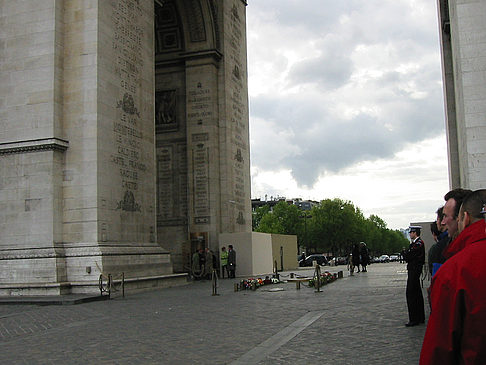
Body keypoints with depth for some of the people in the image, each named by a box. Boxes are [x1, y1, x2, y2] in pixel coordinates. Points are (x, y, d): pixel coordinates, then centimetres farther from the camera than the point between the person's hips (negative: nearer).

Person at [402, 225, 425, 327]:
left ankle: (414, 319, -6)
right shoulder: (416, 243, 16)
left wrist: (404, 252, -1)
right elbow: (408, 257, 17)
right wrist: (407, 253, -2)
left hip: (414, 272, -11)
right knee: (417, 294, 15)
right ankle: (420, 318, 22)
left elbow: (408, 257, -20)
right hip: (413, 272, 11)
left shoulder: (418, 243, -17)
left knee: (411, 294, -8)